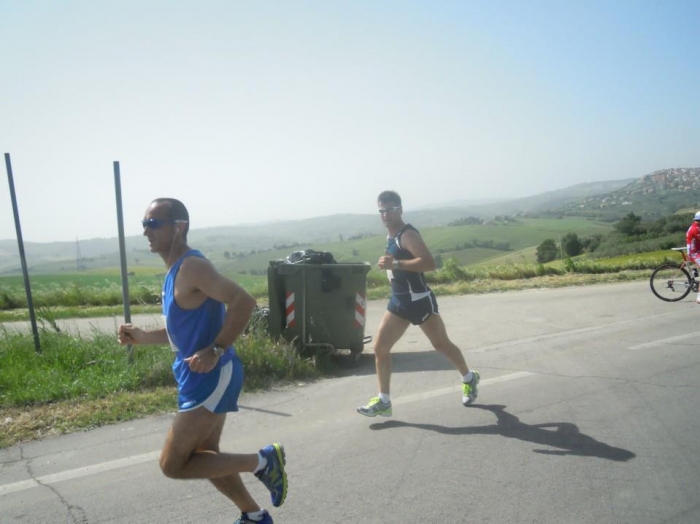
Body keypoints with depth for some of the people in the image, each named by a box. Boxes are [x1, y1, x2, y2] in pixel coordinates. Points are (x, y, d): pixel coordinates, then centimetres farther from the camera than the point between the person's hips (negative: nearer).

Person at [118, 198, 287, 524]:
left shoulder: (192, 267, -17)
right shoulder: (175, 271, 13)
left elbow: (243, 301, -28)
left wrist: (216, 351, -30)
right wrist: (143, 337, 15)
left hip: (211, 377, -10)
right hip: (203, 378, 10)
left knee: (173, 465, -3)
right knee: (204, 458, 20)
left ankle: (262, 461, 5)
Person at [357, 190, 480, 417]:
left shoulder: (408, 235, -17)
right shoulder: (391, 237, 12)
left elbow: (429, 263, -30)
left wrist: (396, 264, -33)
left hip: (419, 301, -8)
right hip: (398, 302, 8)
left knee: (441, 344, 10)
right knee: (380, 348, -1)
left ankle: (469, 379, 35)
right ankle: (383, 401, 6)